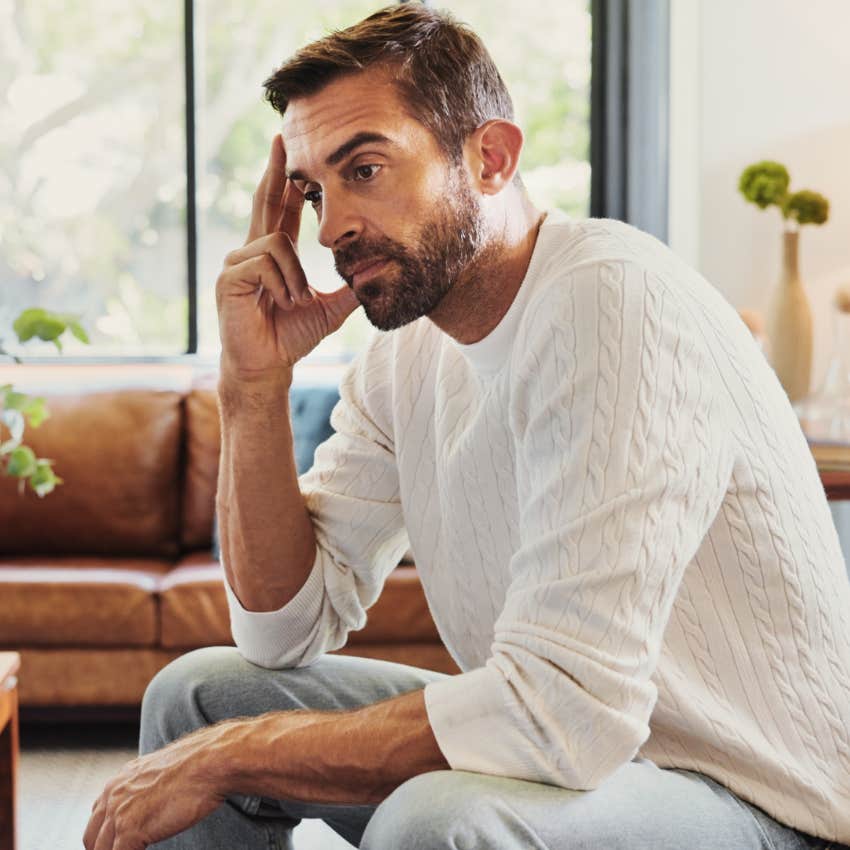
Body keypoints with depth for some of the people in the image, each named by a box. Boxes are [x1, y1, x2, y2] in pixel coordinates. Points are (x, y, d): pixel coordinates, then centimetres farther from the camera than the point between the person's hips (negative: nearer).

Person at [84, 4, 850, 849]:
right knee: (198, 694, 4)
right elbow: (286, 628, 3)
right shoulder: (406, 353, 2)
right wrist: (254, 382, -9)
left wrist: (231, 754, -21)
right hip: (566, 746, 8)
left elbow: (565, 712, -30)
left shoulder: (613, 302, -24)